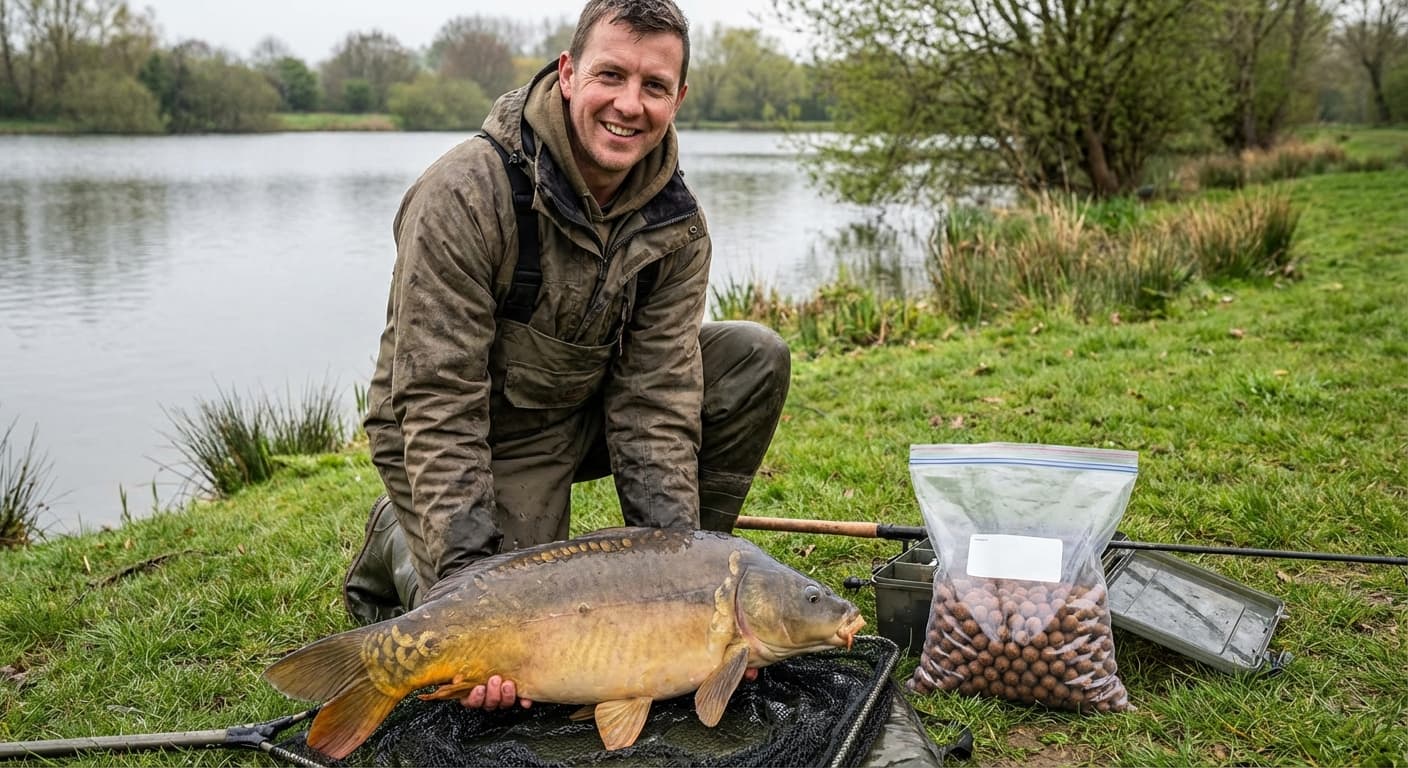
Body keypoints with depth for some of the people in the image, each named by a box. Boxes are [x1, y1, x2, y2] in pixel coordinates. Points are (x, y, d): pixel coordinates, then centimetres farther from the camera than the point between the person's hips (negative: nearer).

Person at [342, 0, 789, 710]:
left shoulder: (676, 225, -12)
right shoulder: (465, 194, -27)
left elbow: (655, 404, -15)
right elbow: (438, 407, -28)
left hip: (583, 410, 5)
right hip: (471, 434, -5)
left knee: (756, 359, -11)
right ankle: (399, 543, 14)